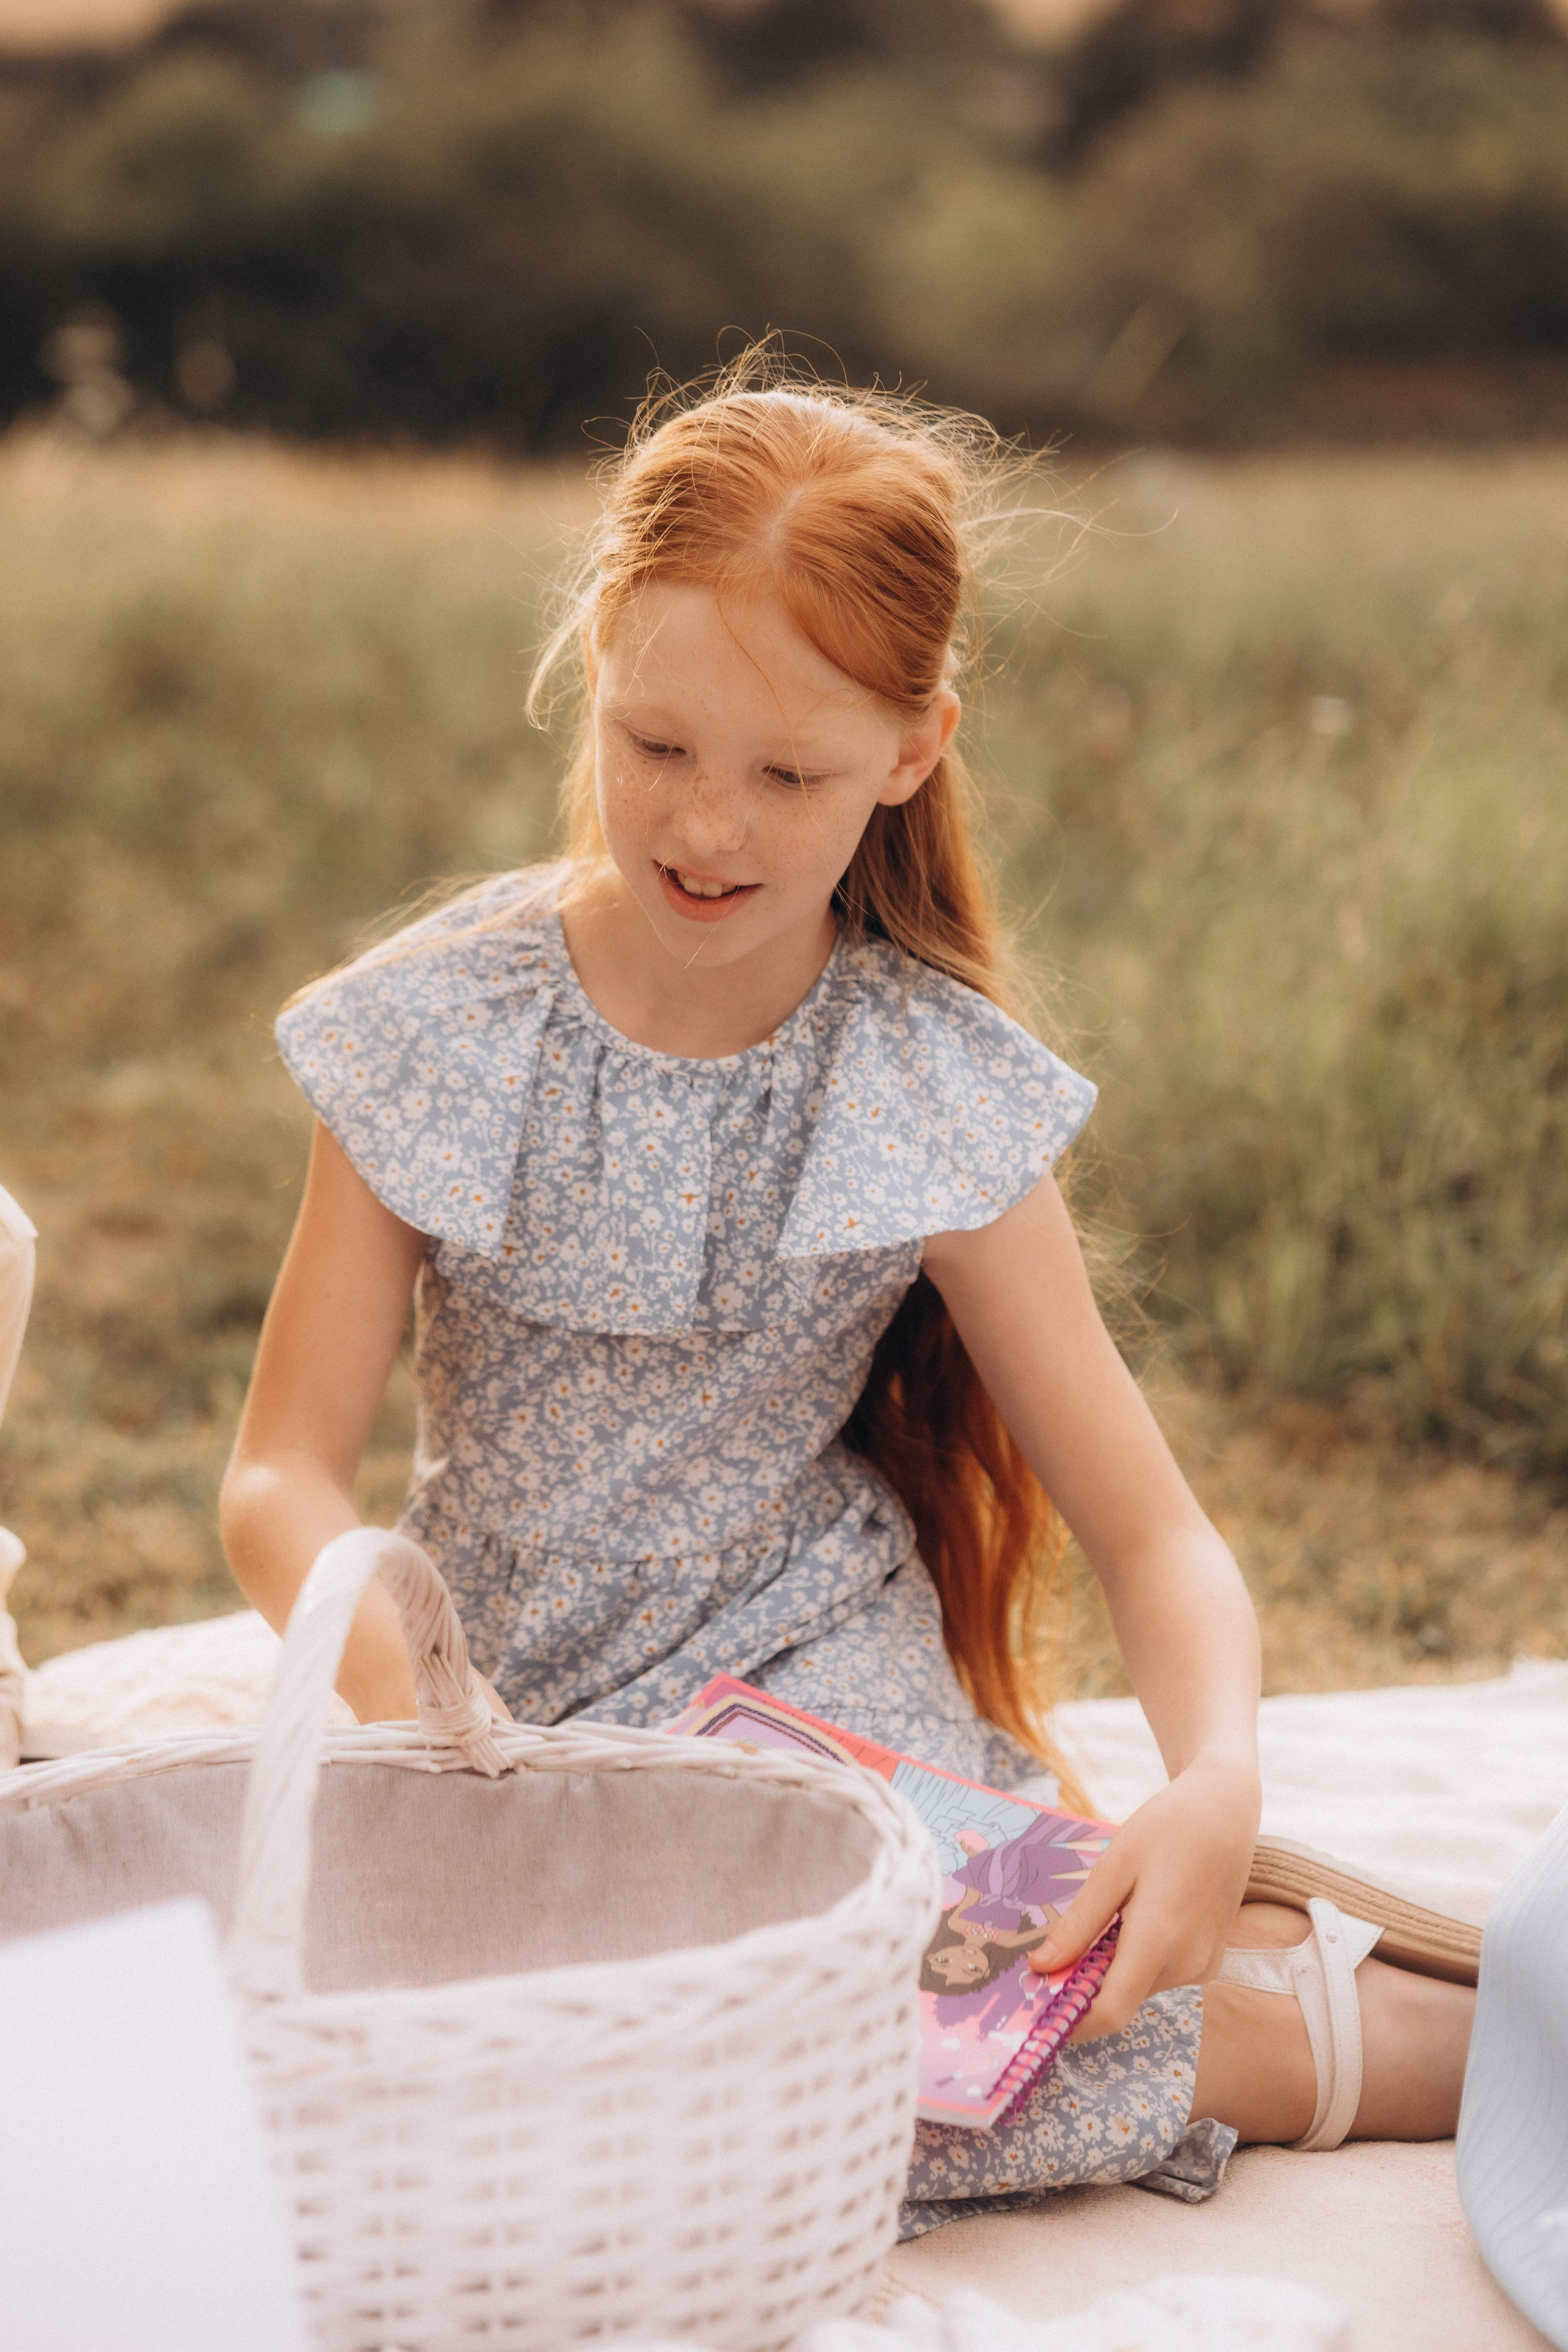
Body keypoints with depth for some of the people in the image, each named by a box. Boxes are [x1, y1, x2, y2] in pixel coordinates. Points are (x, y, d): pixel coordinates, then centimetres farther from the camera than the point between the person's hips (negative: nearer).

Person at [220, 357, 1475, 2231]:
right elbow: (287, 1474, -4)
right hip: (515, 1708, 3)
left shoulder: (936, 1100, -7)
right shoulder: (438, 1035, -5)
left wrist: (1217, 1784, -26)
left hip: (823, 1702, -2)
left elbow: (1154, 1535, -5)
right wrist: (415, 1729, -24)